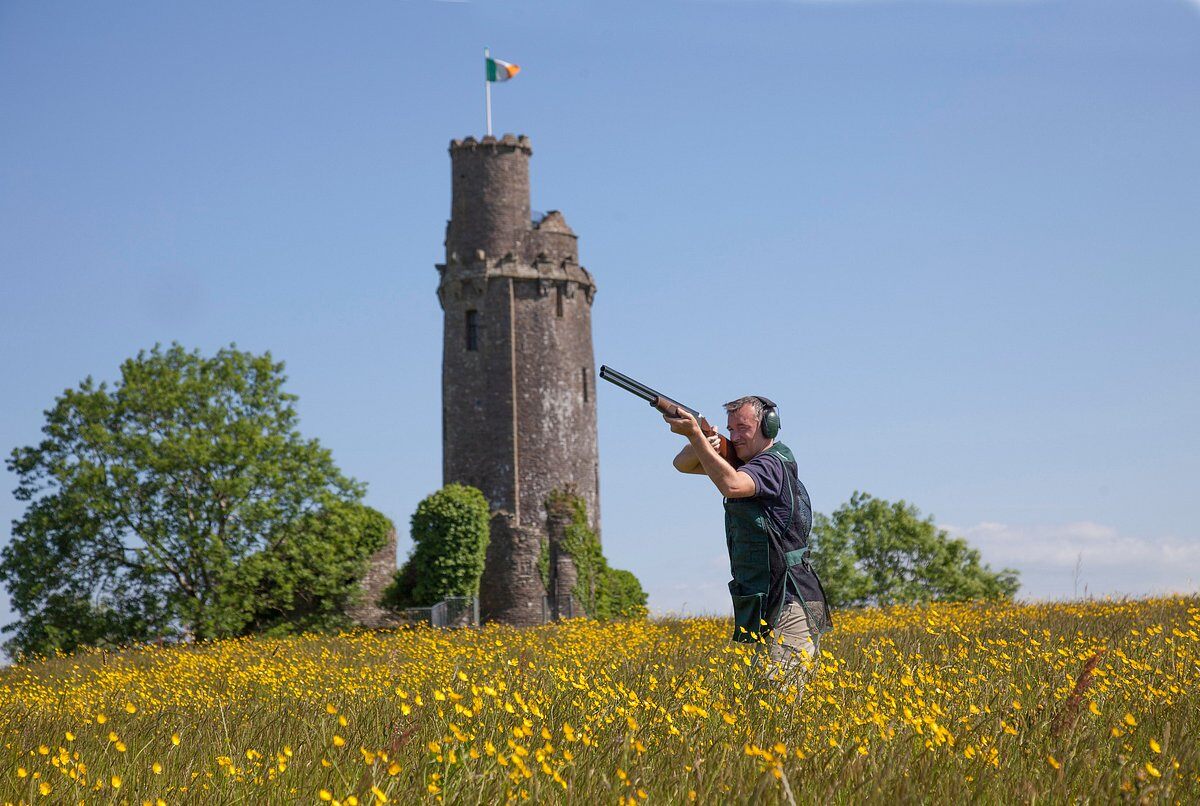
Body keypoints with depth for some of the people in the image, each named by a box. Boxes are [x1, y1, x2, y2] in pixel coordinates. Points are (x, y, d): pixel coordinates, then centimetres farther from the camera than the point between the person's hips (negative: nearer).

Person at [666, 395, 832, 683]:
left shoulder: (773, 464, -11)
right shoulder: (744, 462, 16)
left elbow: (731, 485, -32)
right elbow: (682, 465, 14)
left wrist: (694, 434, -32)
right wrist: (700, 445, -10)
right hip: (762, 608, 9)